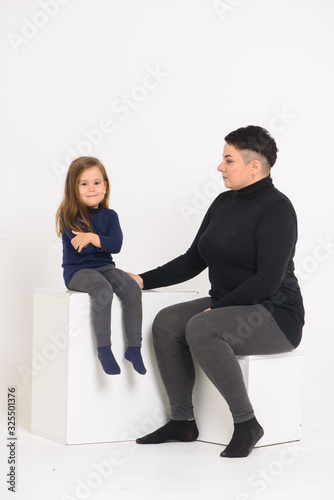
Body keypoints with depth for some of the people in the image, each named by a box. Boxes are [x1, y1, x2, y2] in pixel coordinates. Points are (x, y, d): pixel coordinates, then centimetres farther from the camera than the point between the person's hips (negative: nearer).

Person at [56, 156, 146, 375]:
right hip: (77, 271, -5)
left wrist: (92, 238, -20)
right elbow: (79, 247, -16)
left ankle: (134, 347, -19)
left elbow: (116, 244, -8)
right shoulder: (69, 215, -3)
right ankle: (104, 348, -28)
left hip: (105, 267, 5)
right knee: (103, 290, -35)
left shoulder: (109, 215, 9)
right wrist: (104, 242, -8)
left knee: (132, 288, -23)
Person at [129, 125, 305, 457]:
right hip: (227, 308, 8)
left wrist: (218, 308, -20)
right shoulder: (224, 202, 11)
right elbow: (193, 261, 15)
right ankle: (182, 421, -5)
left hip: (275, 316, -8)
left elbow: (268, 280, -21)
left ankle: (246, 424, -20)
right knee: (166, 323, -13)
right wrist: (144, 280, 7)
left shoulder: (276, 208, -14)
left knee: (200, 329, -32)